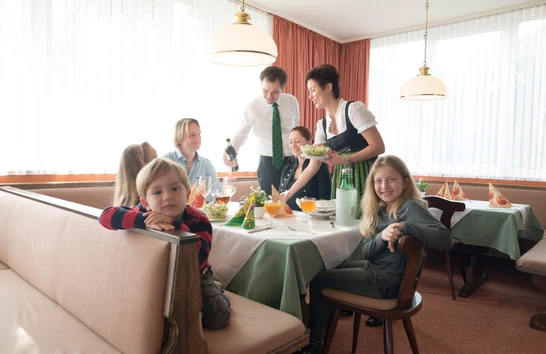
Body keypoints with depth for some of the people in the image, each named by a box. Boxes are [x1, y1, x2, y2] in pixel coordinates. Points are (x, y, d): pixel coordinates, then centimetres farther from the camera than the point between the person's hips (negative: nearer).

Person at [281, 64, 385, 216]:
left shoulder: (353, 109, -8)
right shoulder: (322, 125, 9)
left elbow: (379, 147, -12)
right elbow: (312, 167, 9)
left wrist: (344, 159, -19)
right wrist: (288, 193, 4)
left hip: (365, 178, -5)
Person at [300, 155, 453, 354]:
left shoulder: (411, 207, -19)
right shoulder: (381, 209, 4)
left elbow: (445, 240, -31)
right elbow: (367, 252, -3)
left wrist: (404, 227, -36)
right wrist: (382, 237, -23)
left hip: (387, 281, -8)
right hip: (374, 268, 8)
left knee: (318, 281, -1)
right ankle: (320, 328, 31)